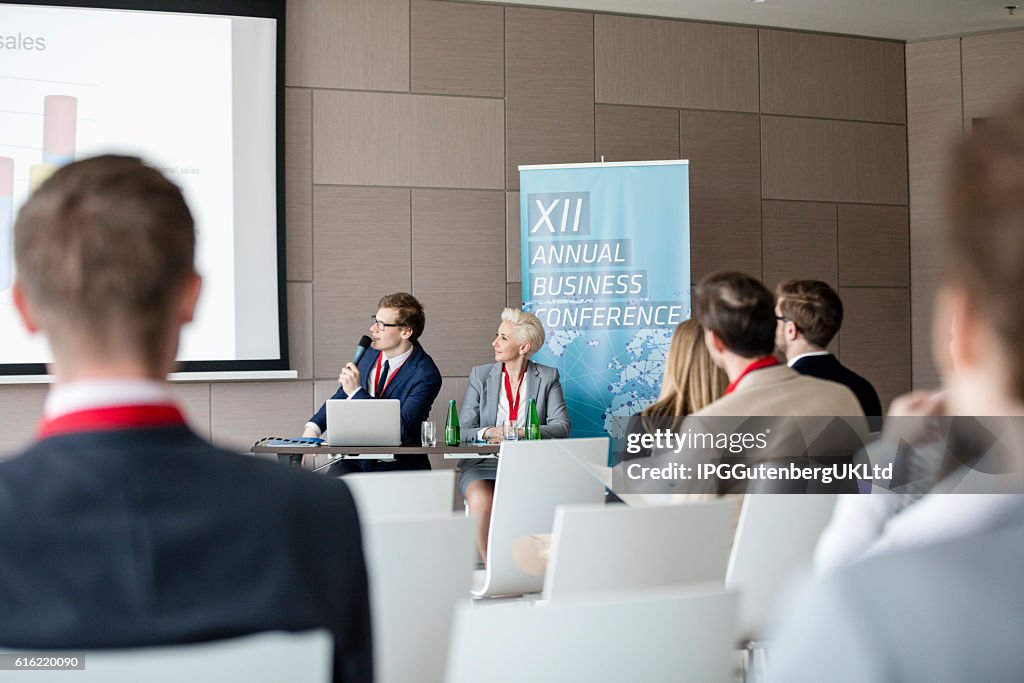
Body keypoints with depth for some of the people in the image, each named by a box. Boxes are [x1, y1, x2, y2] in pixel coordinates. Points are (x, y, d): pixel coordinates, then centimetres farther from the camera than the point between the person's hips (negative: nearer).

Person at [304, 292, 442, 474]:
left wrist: (357, 392, -21)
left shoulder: (426, 375, -14)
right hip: (354, 460, 4)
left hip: (398, 465, -4)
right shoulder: (370, 351, 6)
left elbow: (401, 430, -22)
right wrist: (313, 427, 3)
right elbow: (341, 396, 20)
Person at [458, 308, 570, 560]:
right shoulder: (480, 375, 10)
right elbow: (463, 430, 4)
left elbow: (561, 425, -4)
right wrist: (488, 432, -19)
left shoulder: (548, 377, 8)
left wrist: (522, 433, -19)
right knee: (481, 501, -33)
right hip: (485, 463, 1)